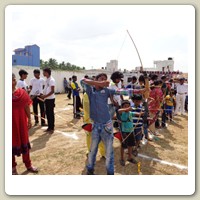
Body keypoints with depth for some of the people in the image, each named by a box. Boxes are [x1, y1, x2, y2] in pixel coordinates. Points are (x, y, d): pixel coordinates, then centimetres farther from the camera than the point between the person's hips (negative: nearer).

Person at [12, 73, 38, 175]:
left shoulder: (22, 92, -2)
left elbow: (26, 107, 3)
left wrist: (29, 120, 3)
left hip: (22, 122, 3)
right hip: (12, 123, -2)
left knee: (24, 142, 15)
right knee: (13, 143, 11)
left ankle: (28, 164, 32)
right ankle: (13, 167, 31)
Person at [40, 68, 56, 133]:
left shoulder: (51, 80, -14)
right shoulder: (47, 80, 12)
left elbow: (52, 91, -18)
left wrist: (45, 96, -21)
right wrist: (43, 95, 5)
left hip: (51, 99, -9)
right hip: (46, 99, 9)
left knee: (51, 114, -1)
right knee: (47, 113, 13)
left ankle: (52, 128, 10)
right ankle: (49, 127, 23)